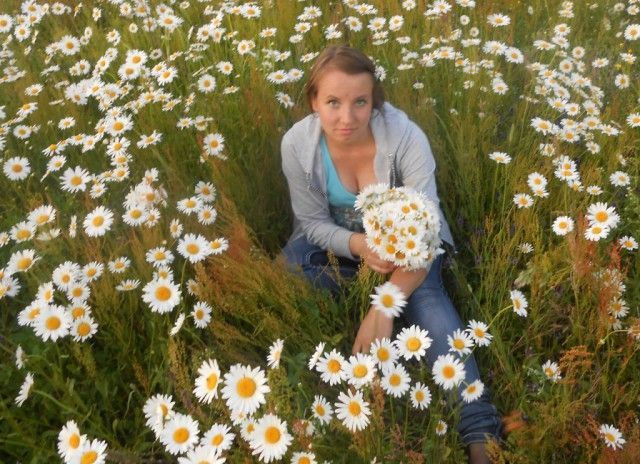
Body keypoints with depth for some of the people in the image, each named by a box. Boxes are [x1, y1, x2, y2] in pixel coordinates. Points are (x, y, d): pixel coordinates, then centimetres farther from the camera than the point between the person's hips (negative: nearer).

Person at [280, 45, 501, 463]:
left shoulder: (406, 137, -30)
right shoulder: (297, 143, -22)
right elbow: (313, 223, -12)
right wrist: (358, 246, -34)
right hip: (338, 237, 3)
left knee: (424, 296, -29)